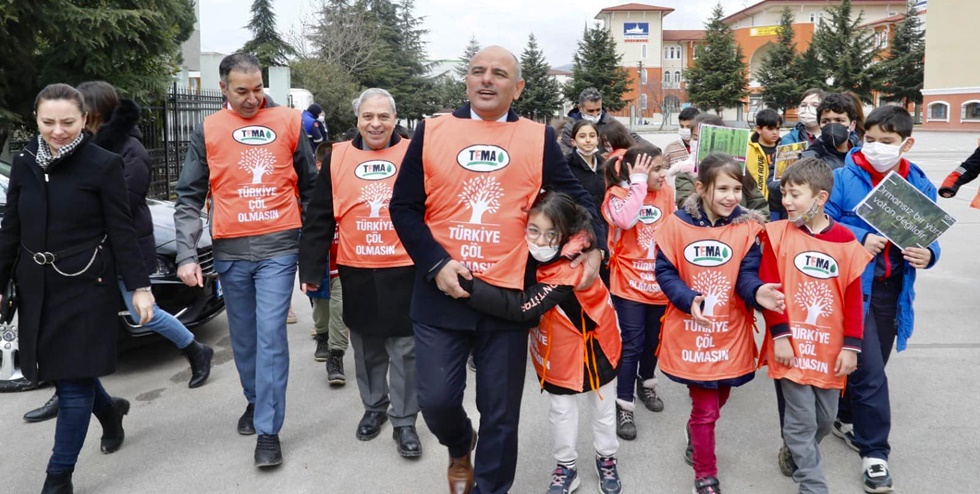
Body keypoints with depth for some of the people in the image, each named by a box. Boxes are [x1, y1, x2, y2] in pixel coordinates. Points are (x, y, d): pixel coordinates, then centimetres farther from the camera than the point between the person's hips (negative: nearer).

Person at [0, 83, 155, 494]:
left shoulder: (103, 165, -9)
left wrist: (139, 286, -10)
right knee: (57, 371, 15)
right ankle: (110, 410, 44)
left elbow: (121, 232, -8)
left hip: (86, 287, -5)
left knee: (74, 381, 0)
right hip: (36, 287, 5)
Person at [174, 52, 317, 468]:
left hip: (278, 248, -2)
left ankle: (268, 430, 3)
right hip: (230, 252, 2)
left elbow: (310, 186, 9)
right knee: (243, 336, 14)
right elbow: (189, 198, 4)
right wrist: (187, 255, -6)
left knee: (270, 336, -5)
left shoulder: (289, 122, 2)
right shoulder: (207, 131, 4)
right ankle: (255, 401, 36)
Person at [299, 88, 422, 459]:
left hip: (405, 271, -2)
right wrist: (311, 268, 3)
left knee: (404, 351, 4)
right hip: (357, 273, 2)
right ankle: (373, 407, 35)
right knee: (366, 349, 16)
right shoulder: (337, 157, 3)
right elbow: (320, 218, 5)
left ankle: (404, 422, 18)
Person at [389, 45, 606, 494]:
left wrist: (595, 247, -6)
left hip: (509, 294, 0)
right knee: (436, 399, 5)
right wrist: (436, 264, -10)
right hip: (441, 293, 0)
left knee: (501, 412, 9)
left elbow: (576, 196, 11)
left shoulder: (538, 138, 5)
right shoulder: (431, 131, 3)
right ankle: (460, 446, 40)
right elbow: (404, 207, 2)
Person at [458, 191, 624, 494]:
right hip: (558, 349, 5)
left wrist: (466, 284, -57)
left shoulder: (568, 272, -39)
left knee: (603, 407, 17)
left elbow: (521, 308, -50)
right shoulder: (534, 259, -18)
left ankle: (606, 460, 39)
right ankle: (566, 468, 32)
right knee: (561, 410, 14)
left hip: (593, 344, -4)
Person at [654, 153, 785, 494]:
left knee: (717, 399, 21)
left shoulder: (748, 227, -6)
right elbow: (664, 271, -6)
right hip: (691, 331, -3)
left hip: (730, 332, 3)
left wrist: (758, 291, -34)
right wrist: (688, 299, -23)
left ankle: (696, 440, 53)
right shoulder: (677, 224, -10)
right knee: (706, 408, 2)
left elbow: (747, 273, -11)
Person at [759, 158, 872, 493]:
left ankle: (795, 453, 43)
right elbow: (769, 288, -8)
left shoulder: (846, 241, -1)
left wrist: (851, 346, -1)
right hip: (791, 347, -3)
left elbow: (853, 298, 1)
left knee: (825, 419, 16)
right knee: (802, 421, 2)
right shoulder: (778, 234, -6)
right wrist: (779, 335, -12)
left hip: (830, 349, 3)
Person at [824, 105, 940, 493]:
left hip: (892, 290, 5)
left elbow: (929, 238, 6)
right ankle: (874, 451, 10)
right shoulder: (843, 178, -10)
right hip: (851, 286, -5)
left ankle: (846, 418, 42)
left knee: (872, 366, 19)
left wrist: (928, 254, -15)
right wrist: (859, 240, -21)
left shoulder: (920, 185, 1)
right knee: (870, 372, -6)